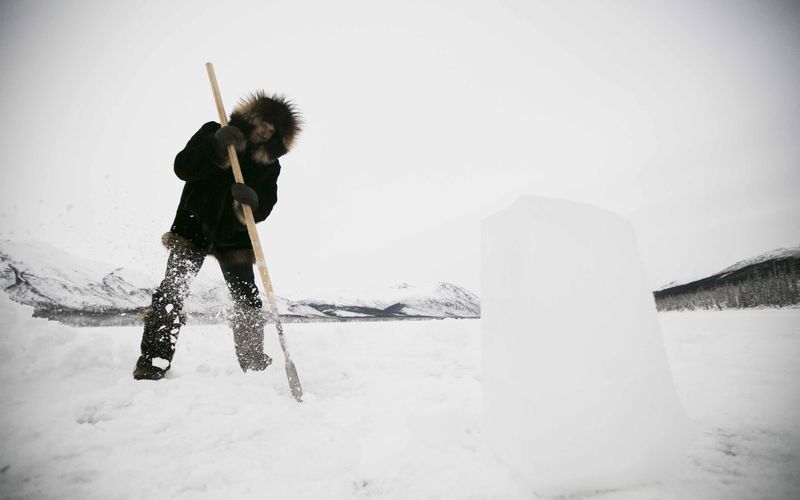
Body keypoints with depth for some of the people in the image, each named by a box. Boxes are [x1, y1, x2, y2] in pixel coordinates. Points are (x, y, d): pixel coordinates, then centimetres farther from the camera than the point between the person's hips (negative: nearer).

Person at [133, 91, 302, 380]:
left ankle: (255, 365, 19)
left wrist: (252, 200, -32)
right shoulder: (213, 133, -5)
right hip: (193, 227, -2)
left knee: (248, 303, 3)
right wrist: (216, 148, -30)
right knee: (171, 294, -10)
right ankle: (151, 365, -2)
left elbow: (264, 208, -8)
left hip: (233, 238, 2)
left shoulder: (270, 163, 0)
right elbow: (182, 167, -16)